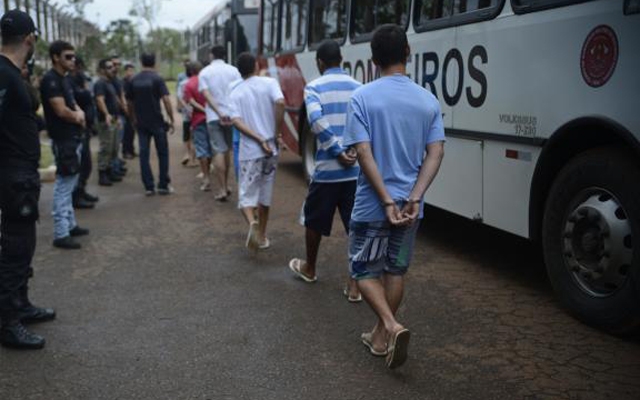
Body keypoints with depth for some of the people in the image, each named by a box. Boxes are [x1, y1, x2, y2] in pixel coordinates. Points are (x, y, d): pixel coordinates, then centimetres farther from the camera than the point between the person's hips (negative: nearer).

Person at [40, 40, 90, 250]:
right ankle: (61, 234, -2)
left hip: (73, 138, 10)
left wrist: (79, 113, -6)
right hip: (63, 140, -10)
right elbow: (61, 111, -22)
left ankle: (70, 225, 27)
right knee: (64, 185, -7)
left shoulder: (64, 79, 14)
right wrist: (78, 118, -3)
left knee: (69, 184, 16)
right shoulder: (51, 80, -15)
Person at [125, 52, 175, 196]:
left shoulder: (133, 80, 5)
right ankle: (163, 185, 8)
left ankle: (148, 187, 6)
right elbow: (166, 100, -15)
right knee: (162, 153, 7)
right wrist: (171, 119, -9)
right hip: (157, 122, -3)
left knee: (144, 154, 7)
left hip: (141, 123, 3)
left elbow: (130, 103, 10)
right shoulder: (157, 79, -7)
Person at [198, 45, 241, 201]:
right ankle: (226, 185, 25)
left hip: (213, 117, -1)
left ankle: (223, 190, -6)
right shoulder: (233, 70, 2)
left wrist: (219, 113, -17)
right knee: (227, 150, 16)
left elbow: (206, 95, -10)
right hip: (231, 114, 1)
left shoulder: (204, 72, 2)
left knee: (219, 151, -2)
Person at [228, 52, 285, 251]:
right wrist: (277, 133, -10)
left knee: (246, 195, 5)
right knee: (265, 195, 15)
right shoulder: (269, 83, 0)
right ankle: (262, 236, 23)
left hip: (249, 151, -1)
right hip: (270, 149, 1)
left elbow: (236, 121, -10)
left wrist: (259, 140, -12)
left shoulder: (235, 93, 5)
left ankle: (252, 223, -25)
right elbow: (280, 103, -19)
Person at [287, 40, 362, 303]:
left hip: (327, 169, -2)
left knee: (314, 221, 18)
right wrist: (353, 150, -4)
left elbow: (316, 120, -19)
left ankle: (309, 269, 37)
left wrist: (338, 152, -15)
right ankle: (355, 285, 7)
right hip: (357, 169, 3)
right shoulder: (359, 87, 10)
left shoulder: (314, 87, -1)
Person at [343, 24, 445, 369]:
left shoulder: (363, 97, -10)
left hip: (372, 205, -4)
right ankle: (381, 336, 28)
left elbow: (364, 153, -17)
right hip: (409, 205, 4)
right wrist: (414, 198, -11)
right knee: (395, 271, 18)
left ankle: (391, 326, -8)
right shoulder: (428, 100, 2)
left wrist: (387, 202, -16)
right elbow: (435, 154, -6)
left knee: (365, 270, 12)